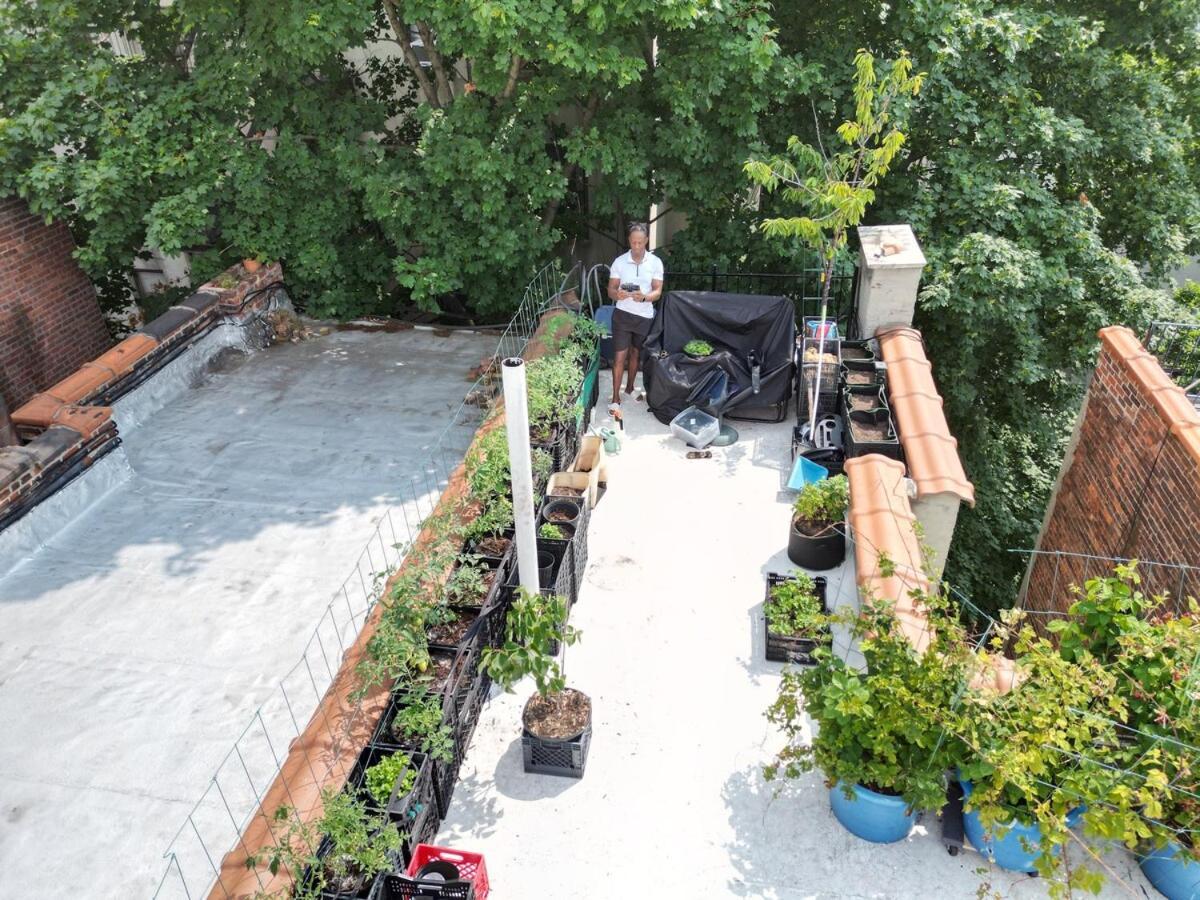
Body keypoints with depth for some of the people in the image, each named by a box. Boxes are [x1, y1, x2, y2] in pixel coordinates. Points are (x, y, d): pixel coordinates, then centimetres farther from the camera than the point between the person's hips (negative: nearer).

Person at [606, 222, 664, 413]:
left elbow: (658, 292, -6)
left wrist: (644, 297, -28)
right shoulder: (619, 261, -5)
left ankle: (630, 387, 36)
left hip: (644, 316, 2)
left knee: (635, 353, 16)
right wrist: (617, 294, -28)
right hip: (623, 315, -1)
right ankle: (615, 398, 0)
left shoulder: (655, 262, -3)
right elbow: (610, 290, -4)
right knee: (620, 356, -4)